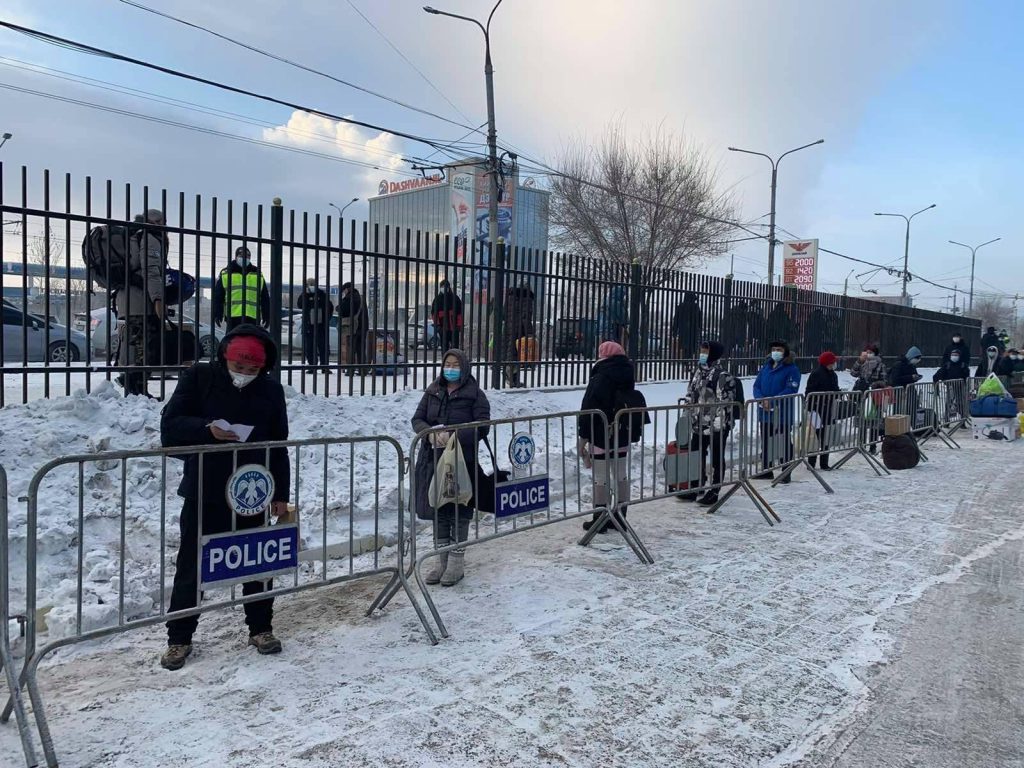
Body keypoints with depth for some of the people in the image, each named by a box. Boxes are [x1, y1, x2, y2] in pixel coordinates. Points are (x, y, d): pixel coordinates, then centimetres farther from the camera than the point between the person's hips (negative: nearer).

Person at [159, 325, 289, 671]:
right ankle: (179, 638, 23)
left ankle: (261, 628, 29)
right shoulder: (198, 378, -4)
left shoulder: (270, 389, 2)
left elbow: (279, 446, 7)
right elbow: (170, 425, -8)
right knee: (191, 566, 7)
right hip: (203, 494, -2)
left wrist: (280, 494, 4)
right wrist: (207, 429, -26)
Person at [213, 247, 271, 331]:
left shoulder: (258, 274, 14)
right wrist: (217, 315, 0)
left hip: (253, 318, 2)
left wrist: (267, 317, 8)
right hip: (233, 317, -2)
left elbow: (265, 298, 14)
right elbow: (218, 296, 7)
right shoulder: (225, 273, 9)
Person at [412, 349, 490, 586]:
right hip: (434, 459, 4)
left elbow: (482, 427, -11)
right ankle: (441, 560, 25)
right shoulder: (433, 391, 10)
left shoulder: (475, 394, -4)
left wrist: (455, 436, -24)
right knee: (438, 509, 11)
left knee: (459, 511, 4)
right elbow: (417, 418, 6)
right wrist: (430, 433, -16)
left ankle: (457, 562, 16)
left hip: (462, 460, -4)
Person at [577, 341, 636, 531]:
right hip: (623, 437, 7)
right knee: (622, 476, 13)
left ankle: (600, 520, 7)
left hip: (601, 437, -7)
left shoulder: (600, 379, -15)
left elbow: (588, 409, -16)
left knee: (601, 479, 0)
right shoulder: (627, 377, 8)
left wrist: (583, 438, -11)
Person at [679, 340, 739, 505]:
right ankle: (697, 490, 26)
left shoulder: (723, 376, -15)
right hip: (699, 425, 8)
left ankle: (713, 493, 14)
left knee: (716, 459, 4)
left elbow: (726, 403, -18)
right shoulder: (698, 373, 11)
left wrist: (719, 425, -21)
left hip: (717, 427, -8)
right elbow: (690, 397, 18)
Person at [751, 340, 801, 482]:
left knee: (784, 443, 2)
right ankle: (767, 471, 27)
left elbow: (791, 389, -17)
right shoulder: (766, 367, 11)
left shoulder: (791, 369, -7)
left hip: (782, 413, -6)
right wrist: (761, 399, -12)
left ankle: (786, 473, 10)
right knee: (766, 442, 15)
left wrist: (772, 402, -22)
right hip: (765, 413, 6)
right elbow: (757, 385, 8)